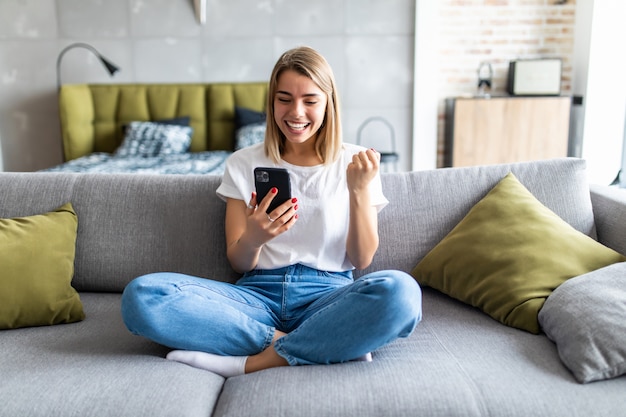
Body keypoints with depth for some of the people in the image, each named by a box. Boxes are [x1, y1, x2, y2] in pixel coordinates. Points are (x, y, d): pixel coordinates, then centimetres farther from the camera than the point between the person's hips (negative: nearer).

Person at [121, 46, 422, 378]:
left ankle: (250, 363, -22)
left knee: (400, 292, -35)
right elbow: (238, 264, 6)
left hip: (328, 296, -2)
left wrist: (360, 191, -12)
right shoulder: (244, 164, 10)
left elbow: (362, 260, 3)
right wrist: (251, 239, -18)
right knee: (140, 295, -25)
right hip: (259, 295, 2)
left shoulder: (354, 163, 8)